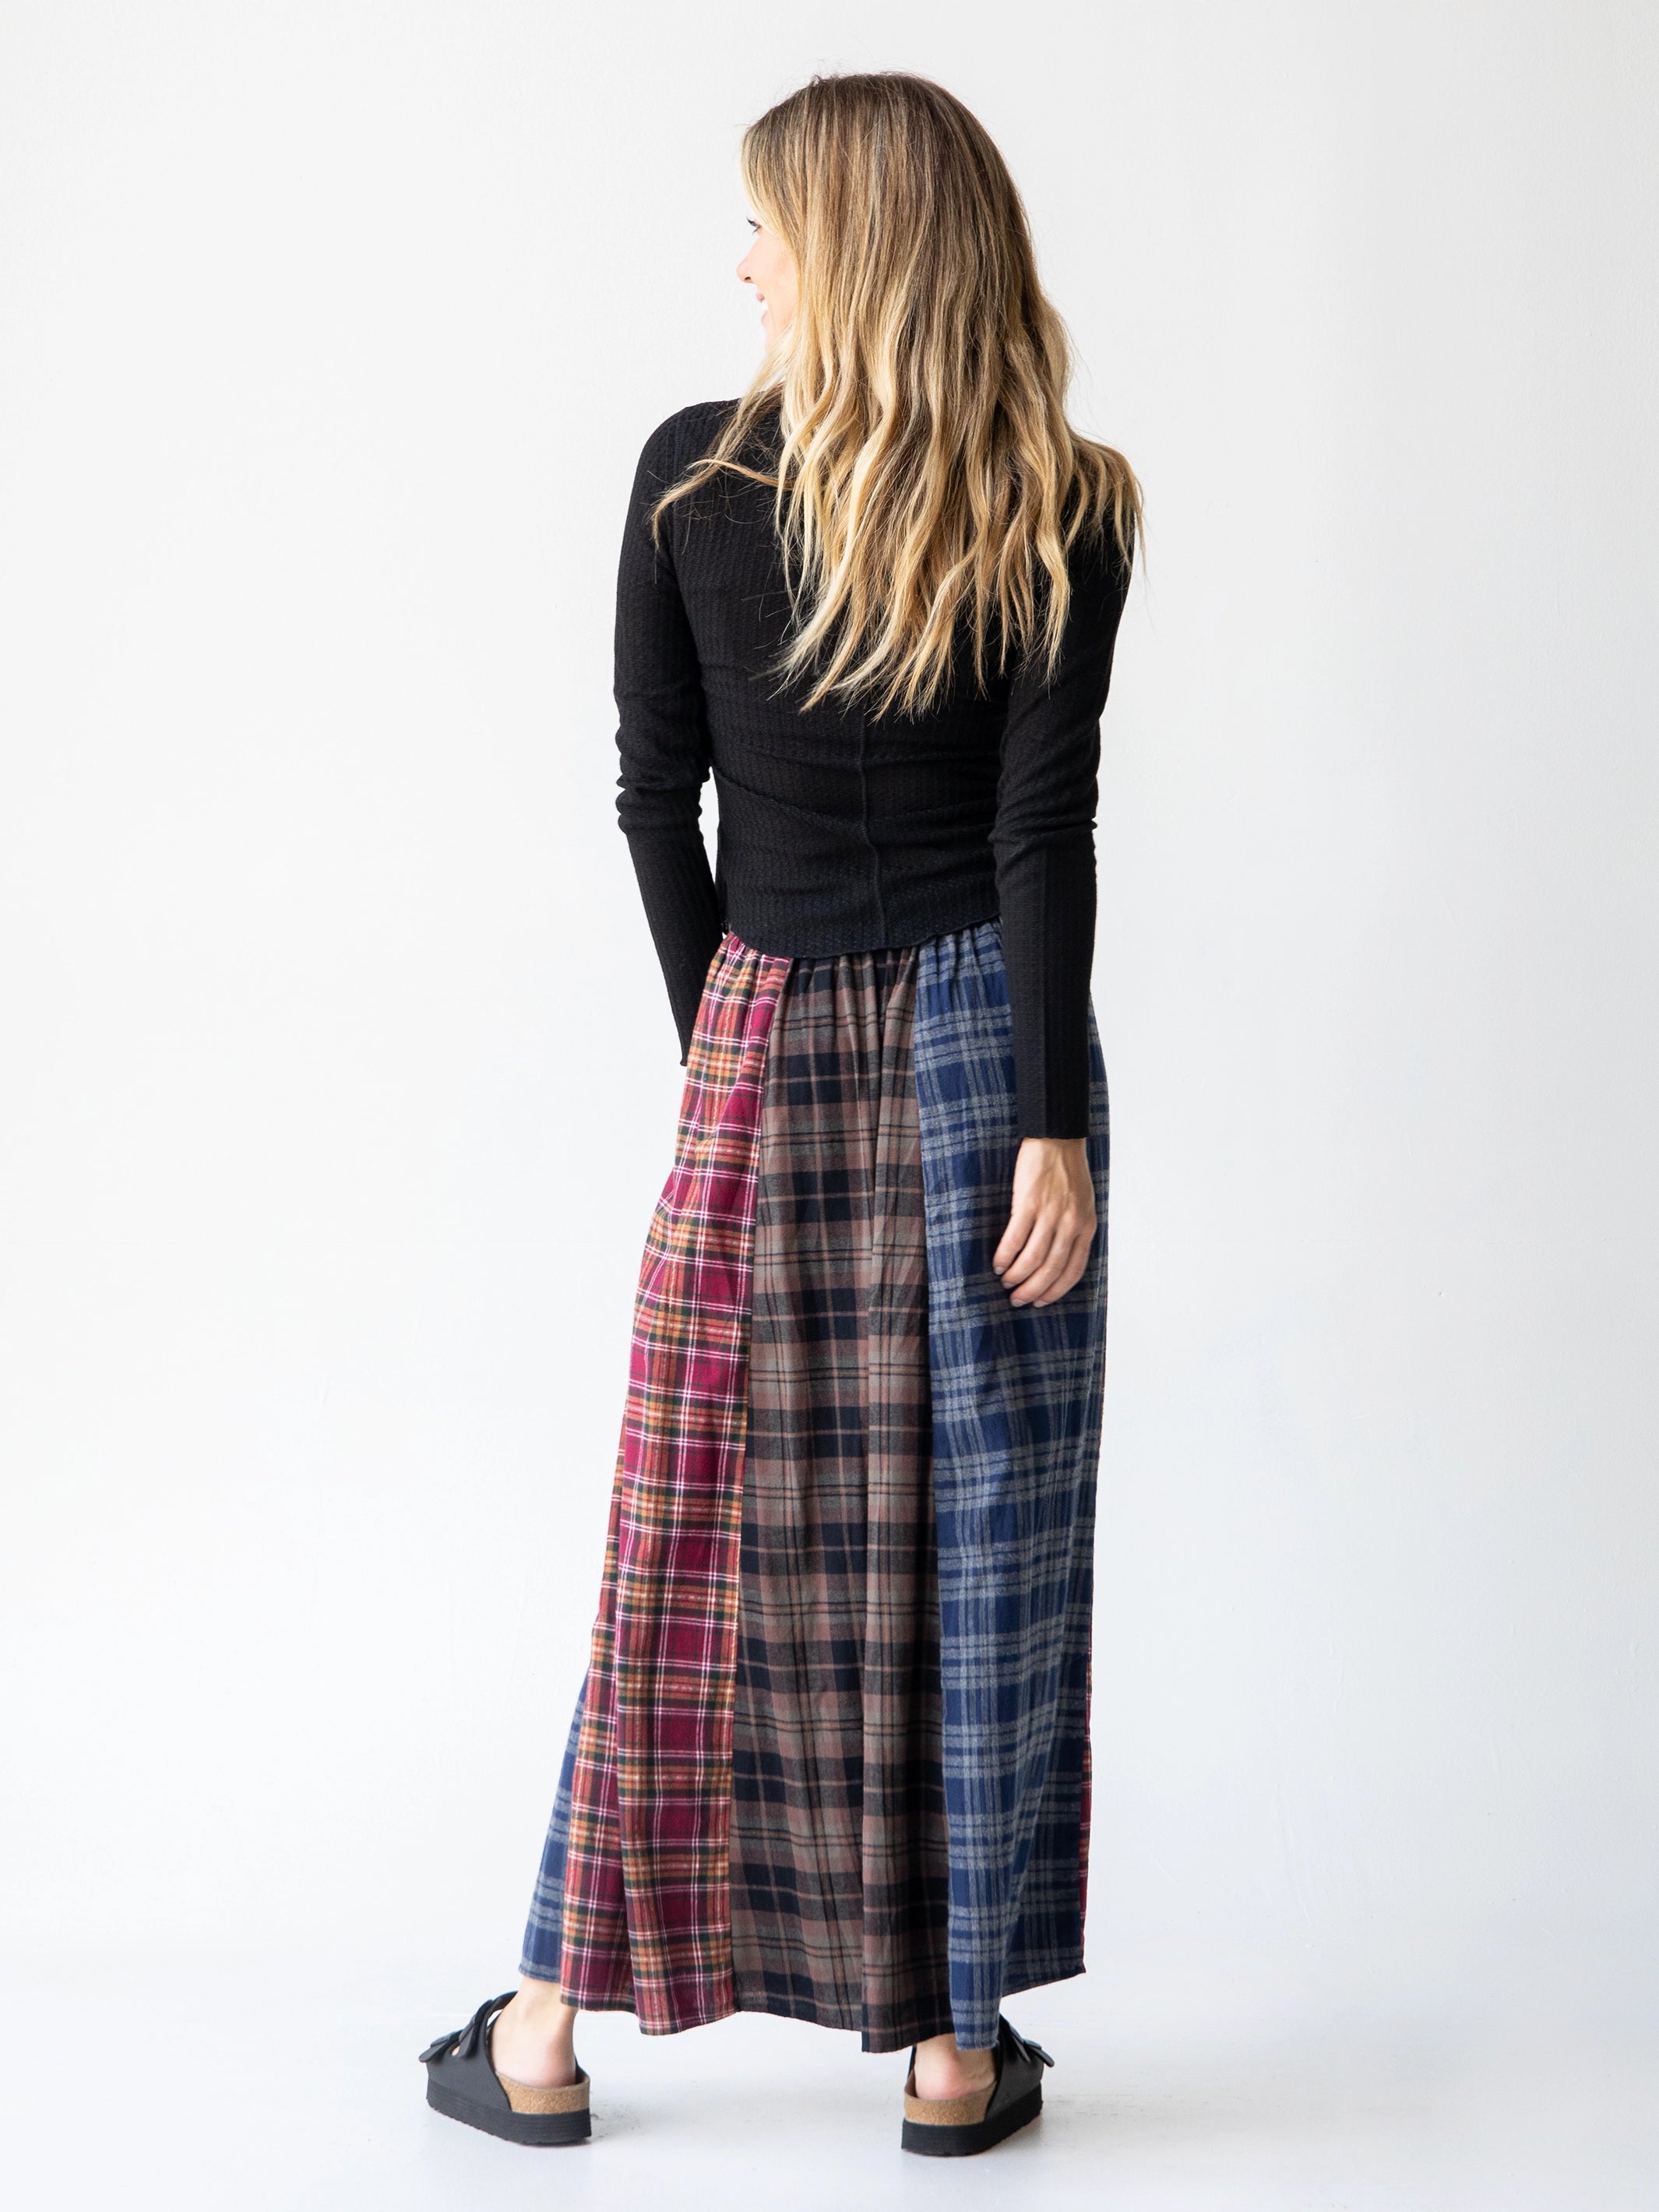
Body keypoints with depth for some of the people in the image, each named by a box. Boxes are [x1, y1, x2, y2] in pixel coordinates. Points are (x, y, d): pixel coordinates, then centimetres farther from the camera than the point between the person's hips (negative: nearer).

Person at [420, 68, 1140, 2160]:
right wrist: (1051, 1124, -9)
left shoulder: (691, 475, -2)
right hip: (986, 1030, -1)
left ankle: (552, 2027, 16)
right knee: (980, 1542, 6)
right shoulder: (1063, 509, -5)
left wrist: (721, 1039, 13)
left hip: (765, 1040, 1)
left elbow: (657, 790, 2)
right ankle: (954, 2043, 14)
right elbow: (1045, 826, -10)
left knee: (691, 1533, 8)